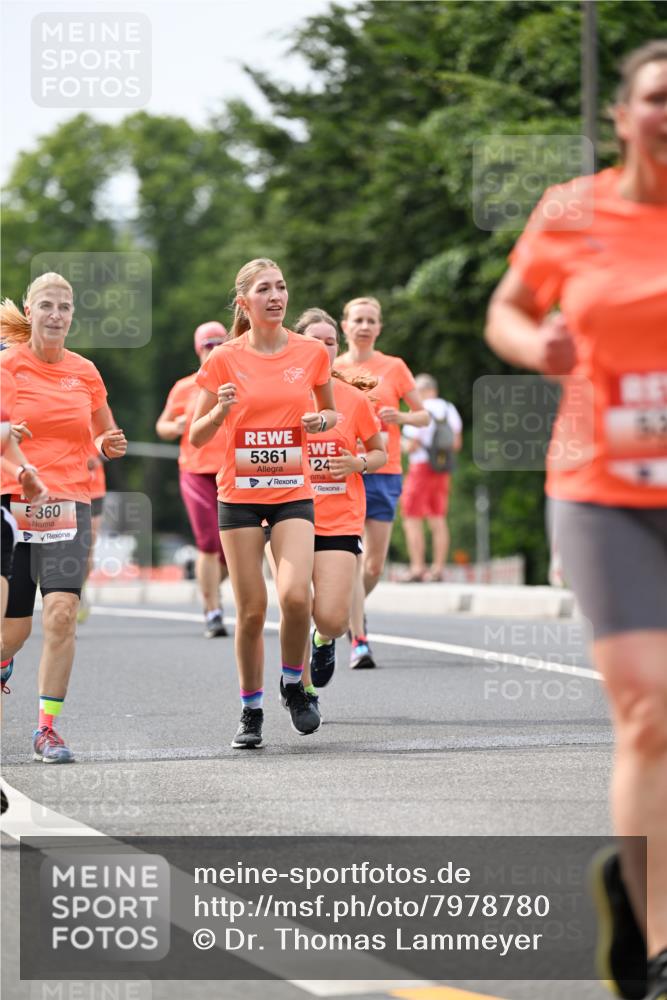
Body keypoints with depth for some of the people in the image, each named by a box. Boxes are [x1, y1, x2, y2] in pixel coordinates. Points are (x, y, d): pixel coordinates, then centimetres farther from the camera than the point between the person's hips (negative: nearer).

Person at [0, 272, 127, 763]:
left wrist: (112, 446, -2)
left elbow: (104, 439, 21)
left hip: (70, 505, 2)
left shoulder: (85, 372, 9)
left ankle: (47, 728, -12)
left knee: (62, 612, -17)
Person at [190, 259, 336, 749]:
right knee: (251, 609, -2)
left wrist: (321, 420, -5)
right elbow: (197, 436, 3)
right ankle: (251, 711, 15)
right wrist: (220, 411, -17)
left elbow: (329, 412, 18)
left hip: (293, 492, 0)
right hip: (239, 493, 0)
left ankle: (294, 684, 8)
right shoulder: (224, 359, -2)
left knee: (296, 595, -19)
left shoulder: (312, 352, 2)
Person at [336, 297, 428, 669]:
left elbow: (424, 415, 9)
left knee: (375, 565, 2)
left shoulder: (394, 368, 6)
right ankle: (359, 642, -12)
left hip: (383, 473, 1)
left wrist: (400, 418, -11)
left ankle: (352, 609, 33)